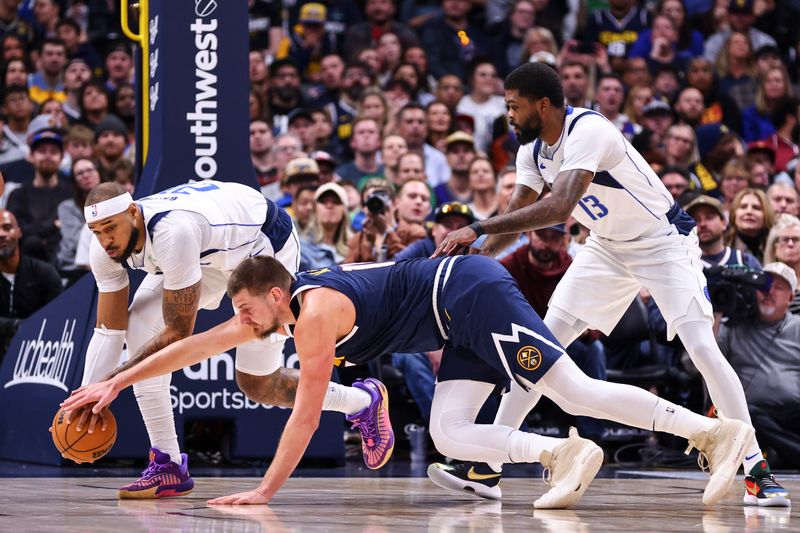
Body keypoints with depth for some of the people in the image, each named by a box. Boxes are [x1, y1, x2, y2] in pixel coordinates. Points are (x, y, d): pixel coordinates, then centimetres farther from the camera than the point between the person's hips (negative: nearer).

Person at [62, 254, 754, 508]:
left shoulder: (316, 312, -17)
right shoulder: (277, 306, 9)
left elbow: (307, 415, -19)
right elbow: (196, 345, 16)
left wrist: (265, 491, -16)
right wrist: (116, 382, 16)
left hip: (472, 294, -10)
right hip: (462, 330, 10)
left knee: (578, 392, -15)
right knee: (449, 434, 1)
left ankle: (717, 430, -15)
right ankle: (563, 454, -10)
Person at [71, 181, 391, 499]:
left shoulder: (171, 232, -43)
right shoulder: (106, 247, -19)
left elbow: (178, 333, -36)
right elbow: (109, 330, -11)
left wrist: (113, 381, -33)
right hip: (212, 253, 7)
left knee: (257, 385, 1)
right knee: (140, 323, -16)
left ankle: (363, 402, 28)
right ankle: (167, 465, -12)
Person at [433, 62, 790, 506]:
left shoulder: (587, 131, -31)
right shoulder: (533, 148, -4)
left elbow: (559, 207, -43)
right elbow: (516, 214, -3)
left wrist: (477, 228, -44)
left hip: (663, 241, -8)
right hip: (608, 248, 8)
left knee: (703, 349, -17)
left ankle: (755, 467, -7)